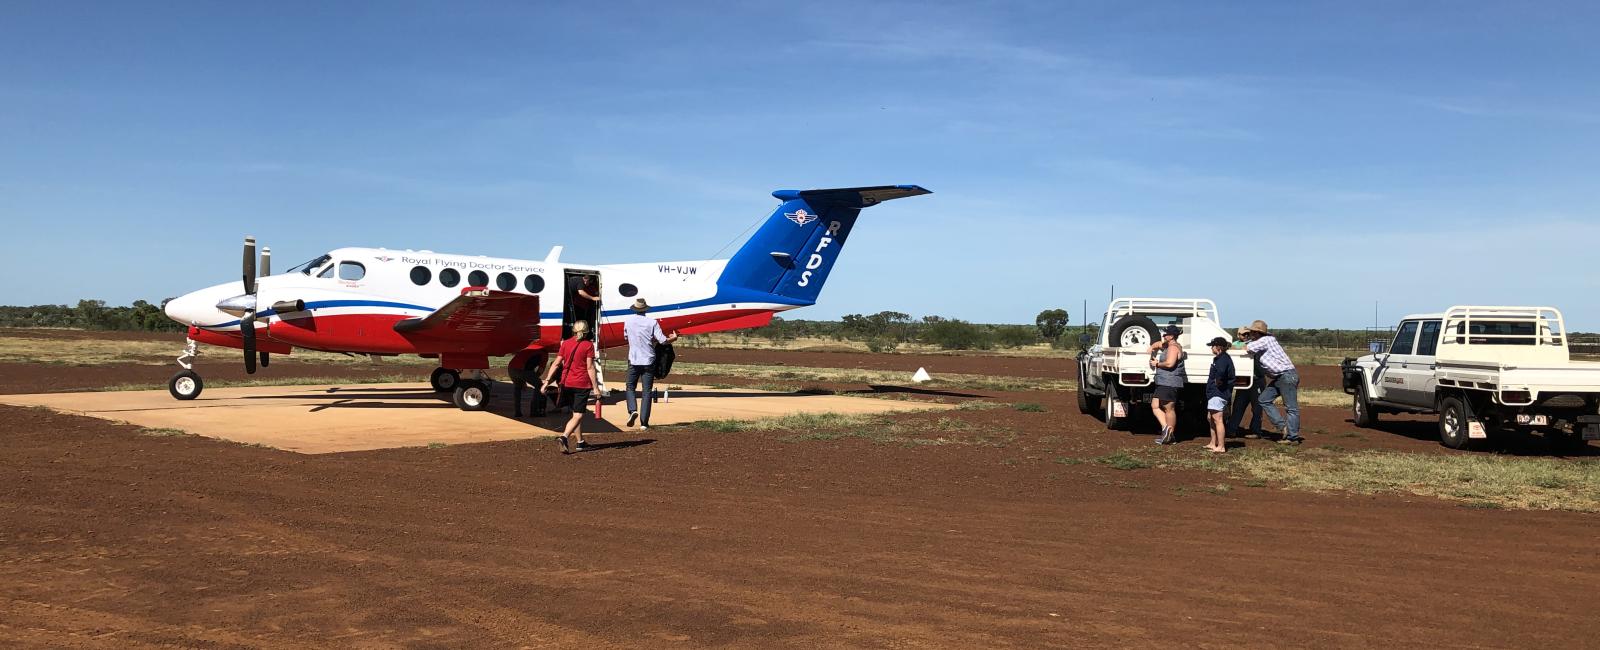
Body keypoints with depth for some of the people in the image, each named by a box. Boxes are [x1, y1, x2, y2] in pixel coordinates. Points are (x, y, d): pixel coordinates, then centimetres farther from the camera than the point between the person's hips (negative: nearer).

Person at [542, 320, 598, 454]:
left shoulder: (565, 343, 6)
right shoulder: (588, 345, -6)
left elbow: (556, 363, 1)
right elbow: (590, 368, -10)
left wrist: (547, 380, 2)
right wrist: (595, 387, -8)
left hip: (567, 383, 5)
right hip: (582, 384, -5)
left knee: (576, 413, 17)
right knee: (578, 415, -4)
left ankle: (580, 442, 24)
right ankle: (565, 436, -26)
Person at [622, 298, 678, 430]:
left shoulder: (628, 321, -1)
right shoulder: (652, 322, -7)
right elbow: (662, 340, -11)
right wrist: (673, 338, 9)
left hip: (634, 361, 1)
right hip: (649, 361, 0)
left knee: (630, 387, 17)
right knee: (647, 392, 5)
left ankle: (632, 410, -9)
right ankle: (644, 423, 3)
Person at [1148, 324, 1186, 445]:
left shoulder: (1173, 348, -14)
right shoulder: (1169, 346, 17)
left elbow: (1169, 363, -27)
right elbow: (1158, 344, 36)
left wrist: (1157, 364, -12)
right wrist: (1152, 347, 15)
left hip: (1170, 383, -10)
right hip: (1164, 383, 10)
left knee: (1169, 409, -4)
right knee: (1155, 405, 9)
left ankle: (1170, 435, 1)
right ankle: (1165, 427, 5)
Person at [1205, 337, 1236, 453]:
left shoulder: (1223, 359, -16)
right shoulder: (1220, 358, 17)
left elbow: (1221, 371, -37)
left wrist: (1218, 380, -22)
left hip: (1218, 394, -12)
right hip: (1214, 393, 12)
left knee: (1217, 419, -10)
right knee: (1211, 418, 20)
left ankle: (1221, 447, -9)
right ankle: (1213, 444, 29)